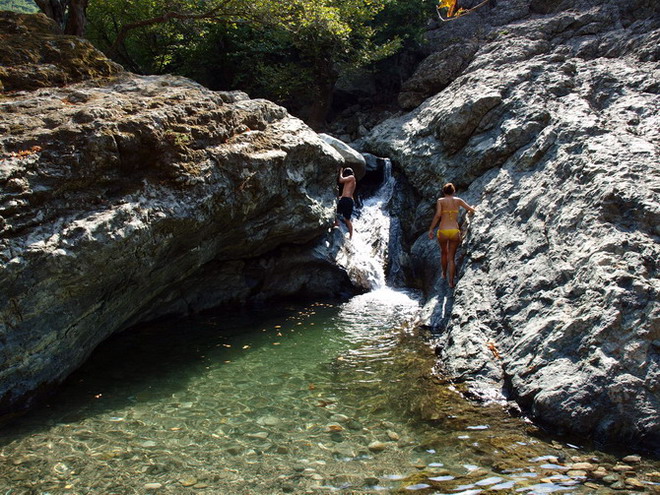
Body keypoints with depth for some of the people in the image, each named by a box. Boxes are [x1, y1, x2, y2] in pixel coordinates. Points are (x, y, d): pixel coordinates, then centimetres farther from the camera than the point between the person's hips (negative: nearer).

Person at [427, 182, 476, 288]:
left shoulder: (440, 201, 2)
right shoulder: (458, 200, 8)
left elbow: (437, 215, -12)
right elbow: (472, 210, 13)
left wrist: (431, 229, -8)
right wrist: (469, 212, 37)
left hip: (442, 232, 0)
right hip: (455, 232, 1)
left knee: (444, 253, 26)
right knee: (451, 257, 8)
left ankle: (444, 274, 41)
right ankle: (451, 281, 0)